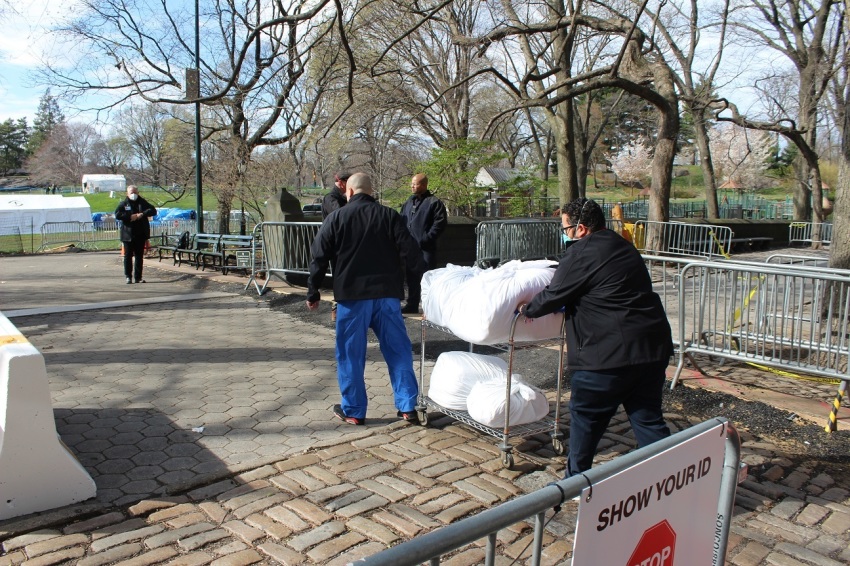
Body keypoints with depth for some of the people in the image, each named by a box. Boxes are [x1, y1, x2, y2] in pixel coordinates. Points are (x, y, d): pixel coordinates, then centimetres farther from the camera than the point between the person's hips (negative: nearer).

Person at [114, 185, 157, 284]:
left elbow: (153, 211, 0)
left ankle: (138, 277, 11)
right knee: (128, 256, 1)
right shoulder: (123, 204, 5)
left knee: (139, 256, 5)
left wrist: (142, 214, -15)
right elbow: (117, 215, -8)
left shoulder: (142, 202, 10)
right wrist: (130, 217, -17)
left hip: (141, 234, 2)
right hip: (128, 234, -2)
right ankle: (128, 276, 9)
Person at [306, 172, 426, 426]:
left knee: (351, 354, 8)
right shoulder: (389, 216, 5)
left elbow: (319, 258, 3)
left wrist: (313, 292, 11)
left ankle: (353, 411, 14)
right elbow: (410, 252, 0)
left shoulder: (336, 218, 3)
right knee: (398, 351, 9)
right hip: (387, 294, 2)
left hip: (352, 295, -2)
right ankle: (407, 406, 12)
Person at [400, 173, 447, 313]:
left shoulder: (434, 202, -5)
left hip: (426, 249, -7)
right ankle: (412, 305, 22)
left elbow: (440, 223, -13)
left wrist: (425, 239, -16)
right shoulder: (409, 203, 18)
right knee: (411, 277, 13)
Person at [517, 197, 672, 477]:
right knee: (648, 417, 14)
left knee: (586, 415, 9)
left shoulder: (581, 252, -11)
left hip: (612, 351, -8)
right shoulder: (621, 246, 17)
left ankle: (576, 480, 23)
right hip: (653, 347, 8)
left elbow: (554, 295, -4)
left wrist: (528, 309, 15)